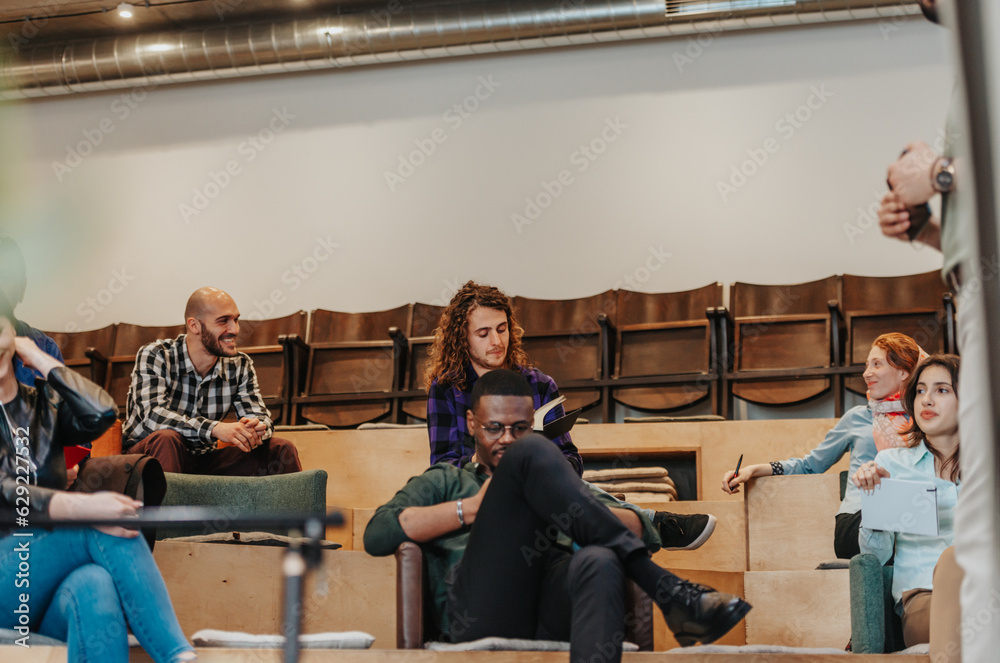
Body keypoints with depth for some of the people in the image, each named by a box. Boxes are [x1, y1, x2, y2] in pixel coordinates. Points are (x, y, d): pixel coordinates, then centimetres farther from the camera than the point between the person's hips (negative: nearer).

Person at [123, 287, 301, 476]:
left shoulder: (240, 366, 0)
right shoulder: (153, 356, -16)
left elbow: (262, 418, -1)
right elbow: (152, 415, -30)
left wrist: (256, 429, -28)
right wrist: (215, 428, -42)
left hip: (204, 462, 4)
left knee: (281, 450, -9)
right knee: (166, 438, -37)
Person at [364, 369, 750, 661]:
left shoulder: (558, 478, 39)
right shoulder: (442, 482, 32)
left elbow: (643, 531, 24)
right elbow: (377, 535, 10)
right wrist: (472, 508, 6)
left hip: (554, 608, 2)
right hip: (480, 613, -2)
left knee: (599, 562, -37)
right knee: (533, 453, -18)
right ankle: (668, 592, -27)